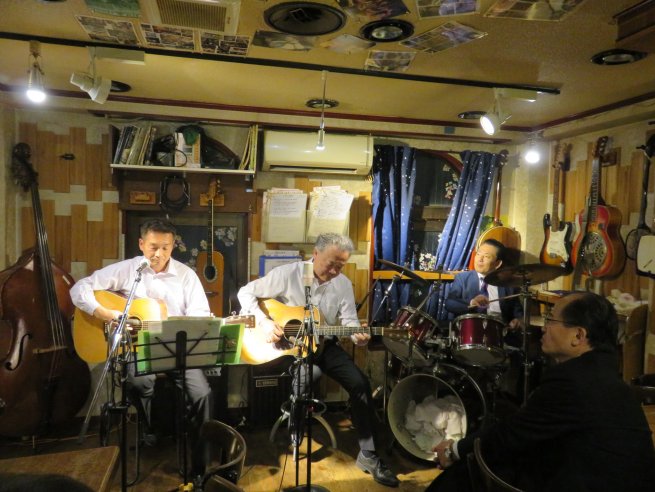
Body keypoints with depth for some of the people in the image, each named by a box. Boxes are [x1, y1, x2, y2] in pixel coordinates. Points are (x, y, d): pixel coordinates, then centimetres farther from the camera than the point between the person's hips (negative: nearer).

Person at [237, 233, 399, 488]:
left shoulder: (344, 284, -3)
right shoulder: (288, 273, -14)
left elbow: (349, 320, -3)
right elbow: (246, 292, -10)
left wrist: (359, 336, -27)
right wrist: (264, 322, -23)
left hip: (325, 345, 4)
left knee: (361, 383, -13)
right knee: (309, 375, -33)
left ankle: (367, 455, 0)